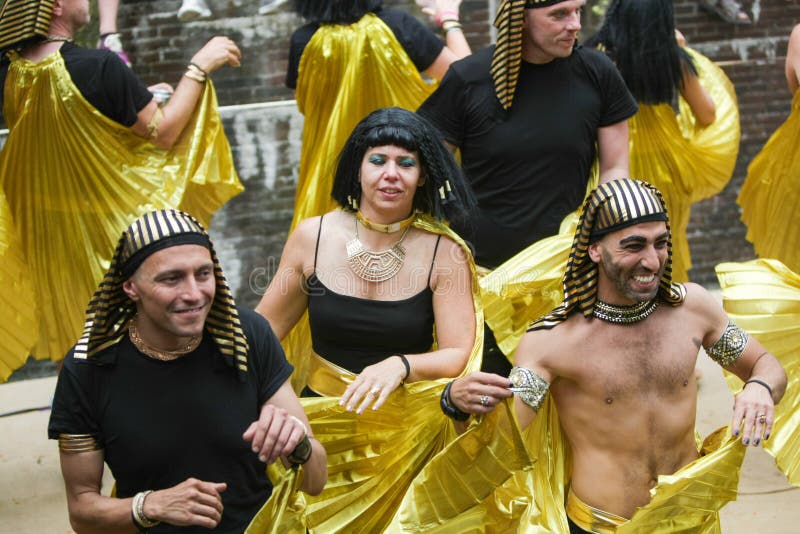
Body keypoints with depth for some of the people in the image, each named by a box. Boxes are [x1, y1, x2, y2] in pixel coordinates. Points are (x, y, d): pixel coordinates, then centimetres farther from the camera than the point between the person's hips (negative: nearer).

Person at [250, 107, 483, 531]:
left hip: (404, 435, -1)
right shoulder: (313, 236, -4)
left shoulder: (444, 252, -8)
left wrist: (400, 365, -31)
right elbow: (261, 331, 5)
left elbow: (459, 356, -12)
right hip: (323, 426, 1)